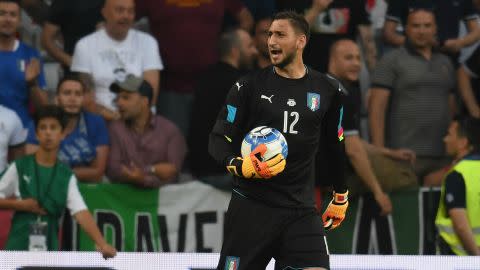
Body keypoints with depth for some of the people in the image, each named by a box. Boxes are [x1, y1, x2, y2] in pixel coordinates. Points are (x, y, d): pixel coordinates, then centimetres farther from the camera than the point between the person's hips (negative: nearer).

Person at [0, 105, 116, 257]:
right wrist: (20, 204, -12)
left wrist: (102, 244, -25)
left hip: (49, 250, 2)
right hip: (19, 247, -2)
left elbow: (81, 212, -10)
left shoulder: (67, 176, 3)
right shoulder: (19, 168, 0)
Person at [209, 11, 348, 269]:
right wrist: (239, 166, -20)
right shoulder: (248, 86, 0)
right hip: (251, 206, -1)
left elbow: (336, 147, 20)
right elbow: (218, 139, 0)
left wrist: (340, 197, 26)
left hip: (301, 209, 1)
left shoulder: (328, 91, 7)